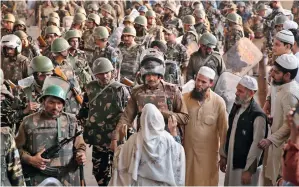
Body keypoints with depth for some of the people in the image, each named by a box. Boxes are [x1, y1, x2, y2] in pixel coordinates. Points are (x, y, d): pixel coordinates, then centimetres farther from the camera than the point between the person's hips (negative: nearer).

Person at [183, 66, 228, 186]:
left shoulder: (219, 102, -9)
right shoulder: (185, 98, -5)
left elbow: (223, 130, -3)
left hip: (209, 152, -1)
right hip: (187, 151, 2)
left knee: (207, 182, 10)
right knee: (188, 181, 12)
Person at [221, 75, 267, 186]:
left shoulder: (258, 115, -18)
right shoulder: (236, 108, 6)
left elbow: (257, 144, -18)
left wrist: (249, 170, -16)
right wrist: (224, 156, 15)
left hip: (246, 166, -7)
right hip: (232, 163, 7)